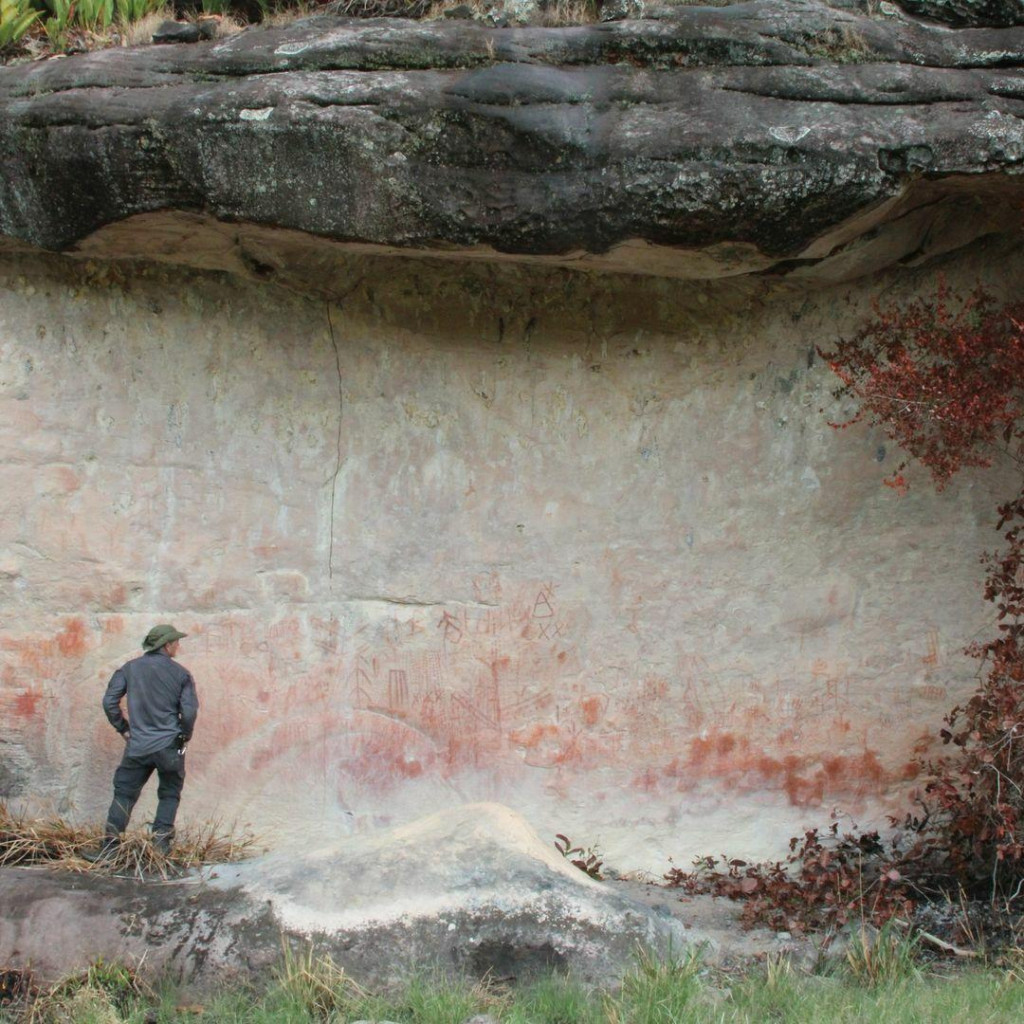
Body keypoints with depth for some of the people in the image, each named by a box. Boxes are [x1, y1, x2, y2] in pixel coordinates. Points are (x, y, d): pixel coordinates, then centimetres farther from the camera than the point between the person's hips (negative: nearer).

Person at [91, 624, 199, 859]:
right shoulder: (181, 674, -2)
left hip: (137, 745, 1)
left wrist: (123, 728, 11)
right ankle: (161, 842, 5)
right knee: (169, 794, 14)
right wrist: (185, 735, 11)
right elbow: (190, 710, -6)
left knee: (124, 793, 8)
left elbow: (109, 701, 0)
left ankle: (110, 844, 1)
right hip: (169, 745, -1)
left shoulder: (129, 669, 3)